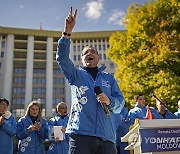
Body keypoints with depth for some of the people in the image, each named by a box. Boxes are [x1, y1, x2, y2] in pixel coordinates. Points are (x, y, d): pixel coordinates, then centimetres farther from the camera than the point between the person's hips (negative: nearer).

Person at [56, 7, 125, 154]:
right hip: (81, 134, -1)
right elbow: (62, 58, -2)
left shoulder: (109, 78, 20)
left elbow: (120, 101, 12)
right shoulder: (76, 75, 16)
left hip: (107, 136, 2)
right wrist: (67, 32, -11)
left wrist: (109, 101, -11)